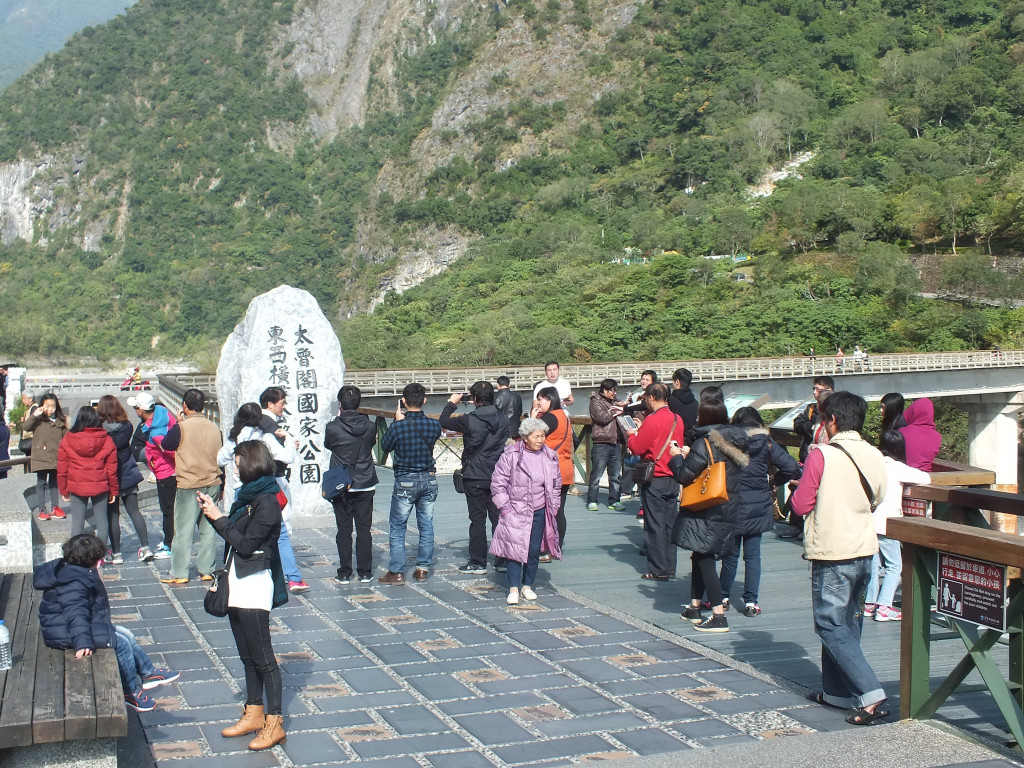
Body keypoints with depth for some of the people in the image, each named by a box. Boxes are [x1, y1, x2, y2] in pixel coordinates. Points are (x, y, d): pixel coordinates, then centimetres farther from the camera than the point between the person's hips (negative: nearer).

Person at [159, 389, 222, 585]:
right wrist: (219, 487, 20)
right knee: (208, 529, 10)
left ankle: (179, 573, 5)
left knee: (183, 530, 2)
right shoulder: (214, 427, 4)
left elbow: (166, 444, 4)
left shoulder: (181, 427, -12)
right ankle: (207, 570, 14)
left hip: (189, 486, -5)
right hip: (212, 484, 5)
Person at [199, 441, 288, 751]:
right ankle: (254, 713, 27)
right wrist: (211, 511, 1)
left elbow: (246, 544, -20)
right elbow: (233, 536, 10)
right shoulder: (247, 495, 11)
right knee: (247, 655, 16)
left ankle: (274, 723, 4)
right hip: (237, 585, 9)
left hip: (255, 586, -9)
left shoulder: (266, 502, -17)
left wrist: (219, 518, -13)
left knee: (262, 657, -3)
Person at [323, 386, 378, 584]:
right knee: (364, 530, 7)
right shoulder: (369, 426, -5)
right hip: (365, 486, 2)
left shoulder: (333, 427, -12)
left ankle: (344, 573, 8)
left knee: (344, 530, 6)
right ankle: (365, 573, 10)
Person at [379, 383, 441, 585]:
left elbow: (385, 447, 1)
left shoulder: (398, 426, -16)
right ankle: (423, 568, 15)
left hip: (405, 481, -4)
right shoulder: (434, 425, -6)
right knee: (426, 526, 12)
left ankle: (397, 572, 4)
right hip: (429, 479, 4)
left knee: (398, 527, 5)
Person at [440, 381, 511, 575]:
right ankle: (503, 560, 13)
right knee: (498, 517, 10)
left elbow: (443, 422, -5)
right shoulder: (502, 419, -1)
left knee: (478, 519, 3)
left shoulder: (470, 421, -15)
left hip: (475, 477, -4)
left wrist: (451, 403, 11)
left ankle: (478, 562, 7)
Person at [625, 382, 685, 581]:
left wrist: (632, 434, 6)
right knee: (670, 524, 12)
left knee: (655, 525, 0)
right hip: (673, 479, 7)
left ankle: (658, 570, 2)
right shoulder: (677, 420, 5)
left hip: (655, 480, -7)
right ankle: (670, 567, 17)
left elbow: (636, 448, -16)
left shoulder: (652, 421, -16)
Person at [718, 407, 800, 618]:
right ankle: (750, 602, 5)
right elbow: (791, 467, -7)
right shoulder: (766, 443, -2)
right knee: (752, 554, 6)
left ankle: (723, 597, 20)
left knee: (730, 553, 11)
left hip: (731, 505, 0)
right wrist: (773, 482, 7)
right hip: (758, 507, 0)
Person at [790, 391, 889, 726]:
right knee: (847, 622, 17)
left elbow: (801, 505, -10)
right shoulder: (874, 456, 4)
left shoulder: (822, 456, -14)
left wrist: (799, 489, 9)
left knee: (831, 626, -2)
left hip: (832, 551, -7)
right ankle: (837, 690, 24)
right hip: (864, 548, 7)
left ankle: (870, 694, -13)